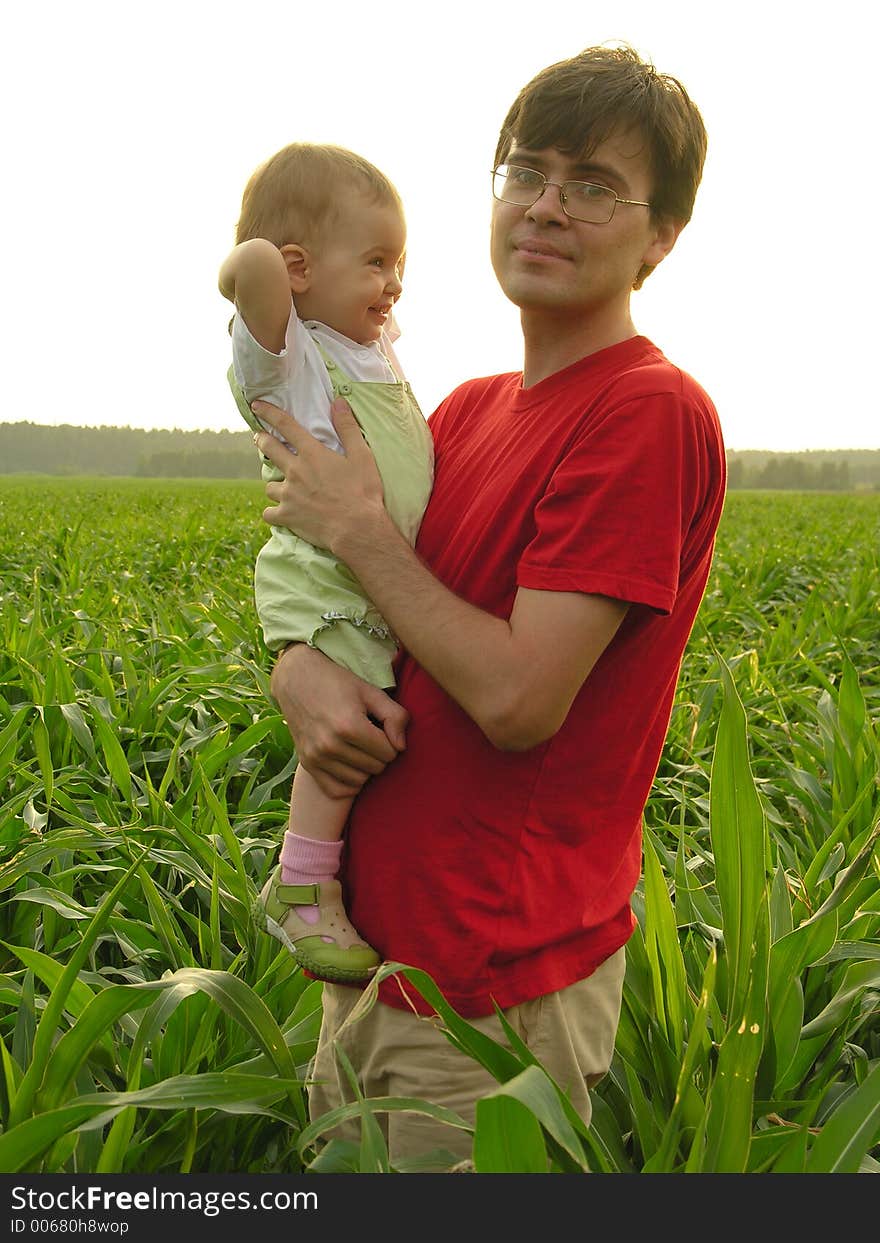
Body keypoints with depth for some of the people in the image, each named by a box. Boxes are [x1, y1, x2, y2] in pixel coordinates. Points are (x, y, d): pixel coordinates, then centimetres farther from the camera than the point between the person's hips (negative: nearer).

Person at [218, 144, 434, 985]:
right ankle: (299, 891, 0)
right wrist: (255, 265, -12)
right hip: (323, 586, -9)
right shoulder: (285, 352, -12)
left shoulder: (375, 346, 14)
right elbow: (254, 265, -33)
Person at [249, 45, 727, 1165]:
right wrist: (297, 669, -14)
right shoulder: (468, 409, 8)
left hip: (498, 989, -8)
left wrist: (357, 528, -13)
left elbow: (519, 700, -23)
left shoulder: (651, 413, -17)